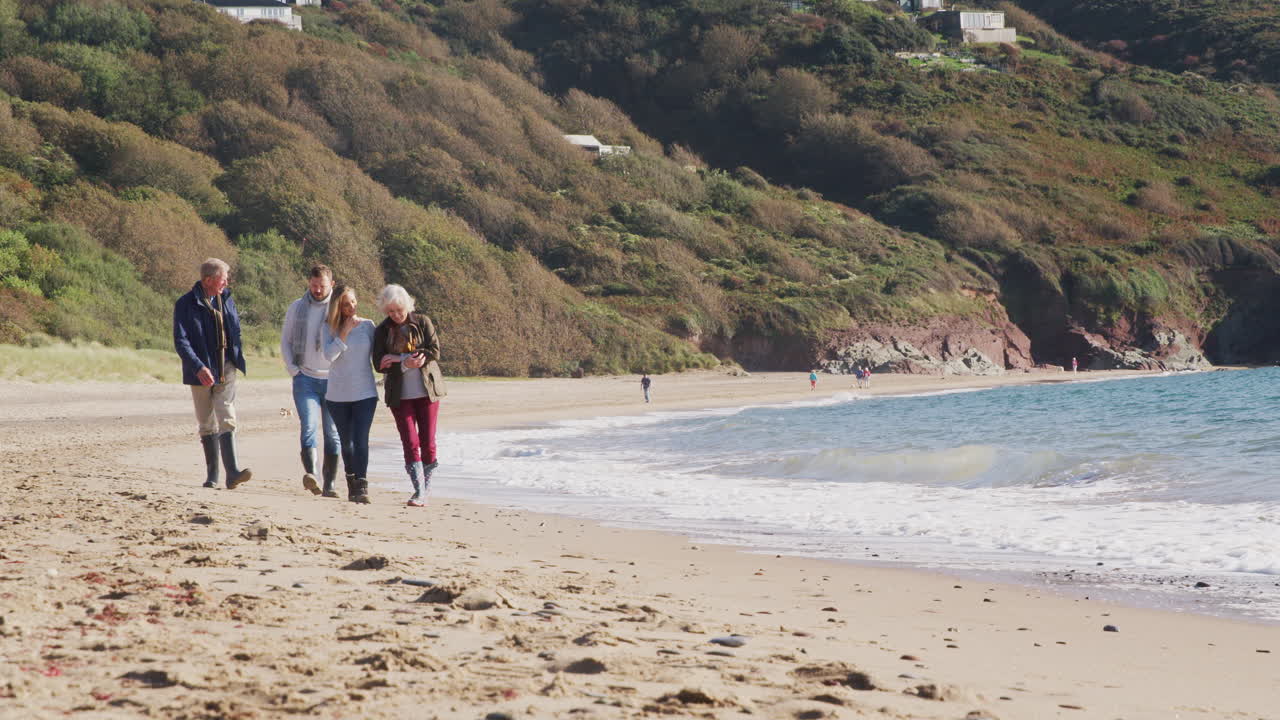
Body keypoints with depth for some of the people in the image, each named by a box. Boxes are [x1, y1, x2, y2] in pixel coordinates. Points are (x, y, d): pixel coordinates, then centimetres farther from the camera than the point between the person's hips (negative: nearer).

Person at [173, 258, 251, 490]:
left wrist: (237, 359, 13)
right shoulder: (186, 304, -8)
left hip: (226, 369, 2)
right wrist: (198, 367, -26)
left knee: (226, 419, -12)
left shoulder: (226, 300, 8)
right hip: (202, 372, -2)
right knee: (207, 425, 7)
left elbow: (236, 332, 20)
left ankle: (233, 473, -22)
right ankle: (212, 475, 15)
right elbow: (181, 341, -14)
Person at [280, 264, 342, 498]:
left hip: (334, 380, 0)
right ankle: (310, 473, -32)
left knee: (333, 433, 2)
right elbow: (285, 341, 13)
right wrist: (292, 369, 1)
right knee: (309, 426, -18)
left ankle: (329, 484, 8)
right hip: (305, 378, 0)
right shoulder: (297, 308, 9)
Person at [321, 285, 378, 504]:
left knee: (361, 440, -13)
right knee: (346, 442, 12)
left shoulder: (367, 325, 1)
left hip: (365, 393, -1)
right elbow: (329, 355, -15)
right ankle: (352, 483, 27)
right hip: (338, 394, 1)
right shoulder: (329, 328, -1)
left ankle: (362, 487, -15)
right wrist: (344, 333, -18)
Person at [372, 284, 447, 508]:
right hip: (400, 395, 0)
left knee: (428, 442, -2)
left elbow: (435, 352, -8)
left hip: (427, 391, 0)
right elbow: (379, 364, -1)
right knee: (410, 443, -9)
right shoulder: (382, 331, 5)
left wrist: (399, 358, -13)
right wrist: (406, 365, -18)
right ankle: (419, 492, -11)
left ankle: (425, 491, 9)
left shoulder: (423, 322, 2)